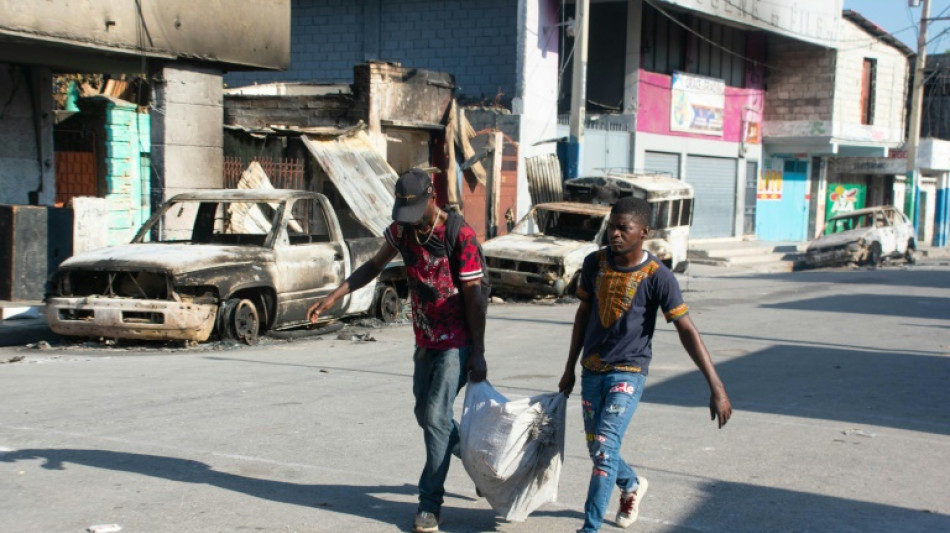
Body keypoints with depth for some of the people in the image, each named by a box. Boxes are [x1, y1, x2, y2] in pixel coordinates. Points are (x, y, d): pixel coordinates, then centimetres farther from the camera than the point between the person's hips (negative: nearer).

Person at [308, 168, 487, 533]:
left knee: (436, 415, -12)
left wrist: (478, 353, -15)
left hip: (456, 343, -7)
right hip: (425, 342, 7)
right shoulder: (402, 230, 0)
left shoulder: (460, 234, -18)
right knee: (426, 415, 15)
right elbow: (374, 266, 16)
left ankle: (430, 504, -4)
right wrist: (335, 296, 5)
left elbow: (473, 296, -16)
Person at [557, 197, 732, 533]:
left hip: (628, 372, -5)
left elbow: (687, 331, -15)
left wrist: (716, 387, -20)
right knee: (597, 450, 14)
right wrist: (570, 369, 17)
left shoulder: (657, 276, -15)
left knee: (605, 447, -17)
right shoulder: (595, 263, -1)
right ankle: (632, 486, 45)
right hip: (592, 370, 5)